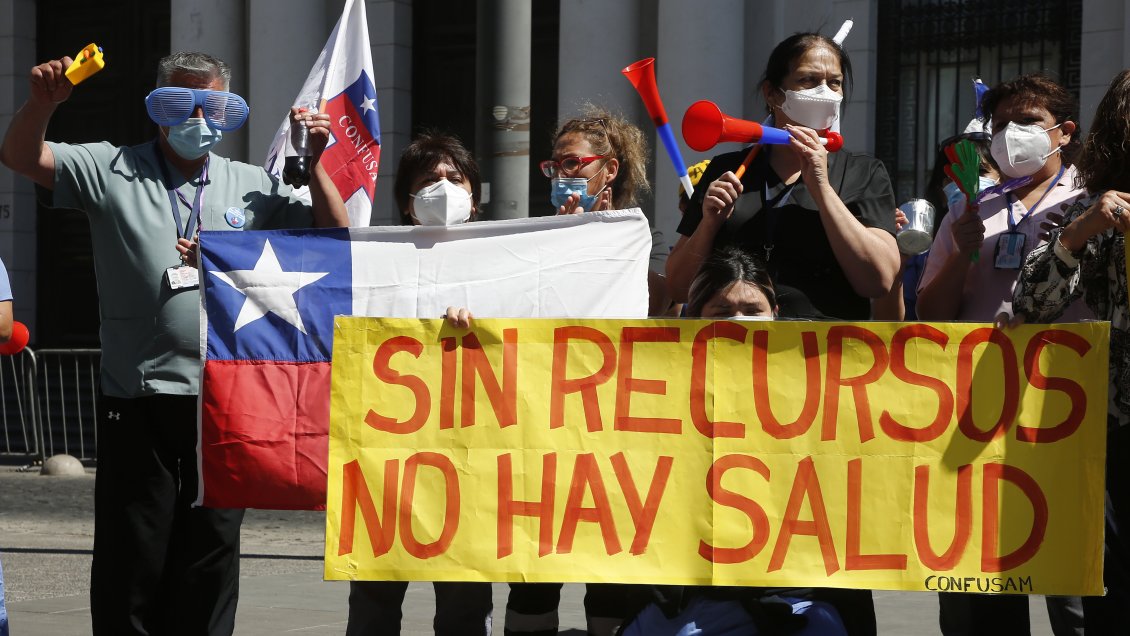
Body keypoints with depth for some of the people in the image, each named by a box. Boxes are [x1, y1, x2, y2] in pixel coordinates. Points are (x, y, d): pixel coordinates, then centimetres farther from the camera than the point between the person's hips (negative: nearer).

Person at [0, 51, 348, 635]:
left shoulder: (253, 187, 13)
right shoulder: (111, 171, 5)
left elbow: (333, 232, 13)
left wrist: (315, 163, -2)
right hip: (137, 402, -2)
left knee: (211, 555, 7)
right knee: (132, 557, 0)